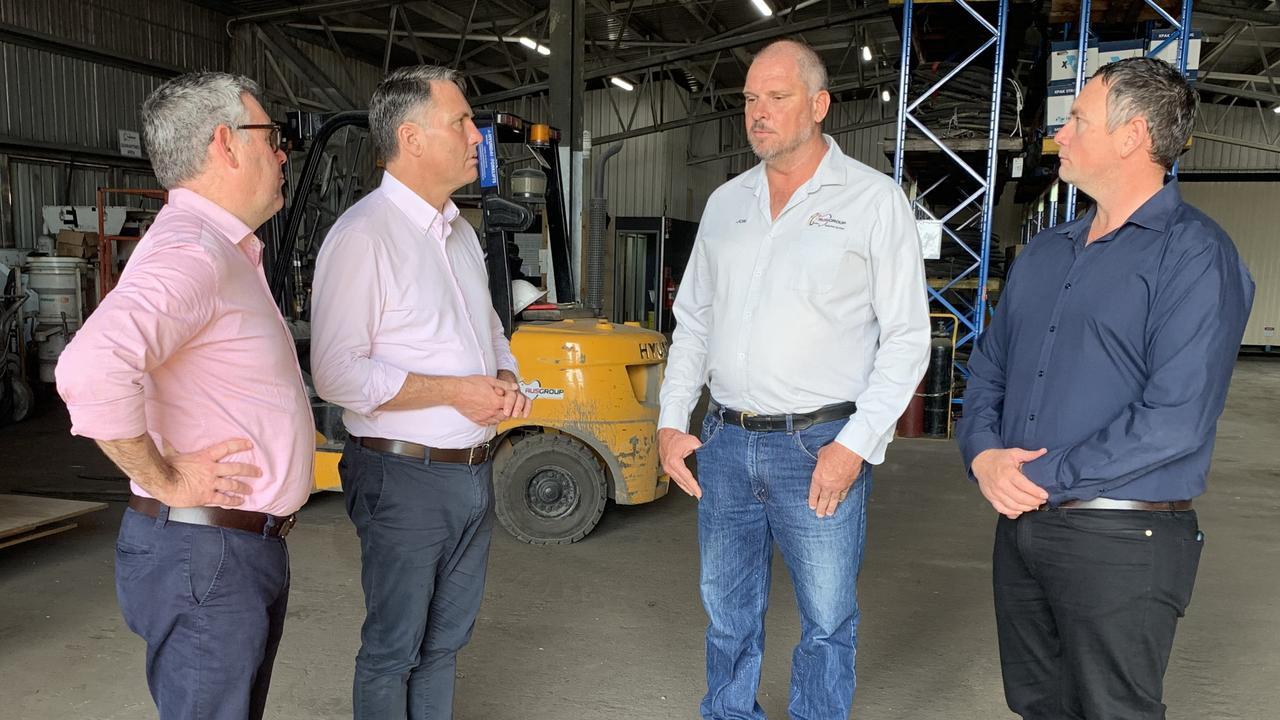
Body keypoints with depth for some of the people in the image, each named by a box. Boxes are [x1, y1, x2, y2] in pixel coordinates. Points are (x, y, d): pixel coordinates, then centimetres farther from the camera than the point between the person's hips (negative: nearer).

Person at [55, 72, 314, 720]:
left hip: (252, 545, 10)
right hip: (203, 558, -10)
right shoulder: (189, 252, -21)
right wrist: (163, 480, -24)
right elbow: (91, 369, -37)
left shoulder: (226, 251, 15)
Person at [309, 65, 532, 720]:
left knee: (445, 639, 19)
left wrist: (506, 380, 2)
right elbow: (337, 374, -22)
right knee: (393, 649, 7)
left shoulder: (460, 233, 13)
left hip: (474, 471, 8)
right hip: (405, 476, -8)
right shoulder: (363, 235, -15)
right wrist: (455, 392, -21)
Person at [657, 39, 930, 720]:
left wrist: (856, 445, -14)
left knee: (827, 622, 6)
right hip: (723, 441, 5)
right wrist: (671, 422, 8)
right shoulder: (726, 203, 11)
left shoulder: (873, 199, -4)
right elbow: (693, 320, 16)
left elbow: (906, 337, -7)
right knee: (728, 614, 16)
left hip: (820, 447, -4)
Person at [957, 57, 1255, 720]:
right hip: (1020, 526, 7)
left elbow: (1176, 418, -21)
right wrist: (983, 453, -7)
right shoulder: (1045, 251, 12)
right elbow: (989, 366, 13)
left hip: (1122, 541, -7)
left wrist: (1042, 478, -17)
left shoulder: (1195, 254, -12)